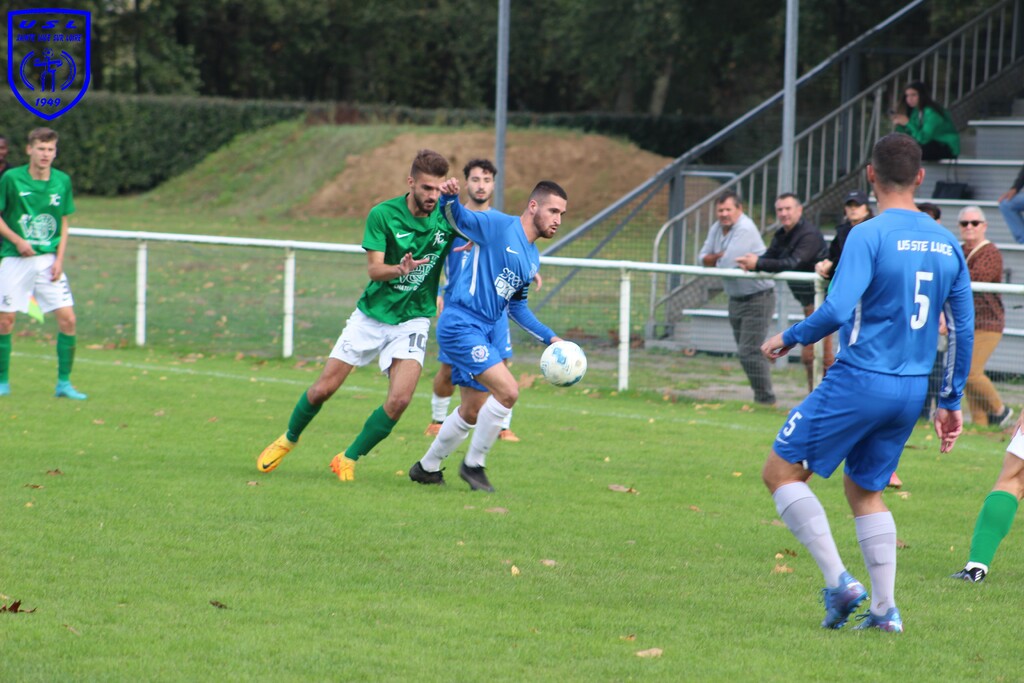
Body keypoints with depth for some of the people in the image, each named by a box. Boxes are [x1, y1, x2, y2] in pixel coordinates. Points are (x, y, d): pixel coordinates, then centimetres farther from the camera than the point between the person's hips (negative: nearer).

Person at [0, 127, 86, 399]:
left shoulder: (62, 181, 3)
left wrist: (59, 258, 1)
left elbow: (63, 223, 11)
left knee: (67, 318, -7)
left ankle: (64, 383, 3)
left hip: (49, 260, 2)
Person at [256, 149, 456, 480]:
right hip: (371, 315, 0)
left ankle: (348, 459, 2)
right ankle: (288, 439, 31)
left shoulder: (447, 217, -8)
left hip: (412, 321, 0)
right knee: (323, 388, 2)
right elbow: (374, 268, -16)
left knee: (399, 400, -18)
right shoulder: (383, 214, -12)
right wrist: (400, 269, -38)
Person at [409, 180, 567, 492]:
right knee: (508, 390, -19)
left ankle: (426, 467, 35)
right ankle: (474, 464, -3)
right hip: (460, 323, -10)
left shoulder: (533, 259, 16)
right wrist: (449, 197, -38)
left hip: (484, 331, 10)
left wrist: (549, 338, 18)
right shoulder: (499, 226, -8)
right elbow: (459, 218, -15)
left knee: (472, 413, 17)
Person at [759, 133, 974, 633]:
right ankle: (885, 608, 11)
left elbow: (836, 311, -22)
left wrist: (790, 338, -4)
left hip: (860, 381, -7)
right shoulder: (946, 244, 8)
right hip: (913, 389, 7)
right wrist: (951, 402, 18)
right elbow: (964, 329, 11)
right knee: (865, 490, 20)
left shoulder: (869, 236, -13)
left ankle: (838, 581, -7)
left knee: (781, 470, 4)